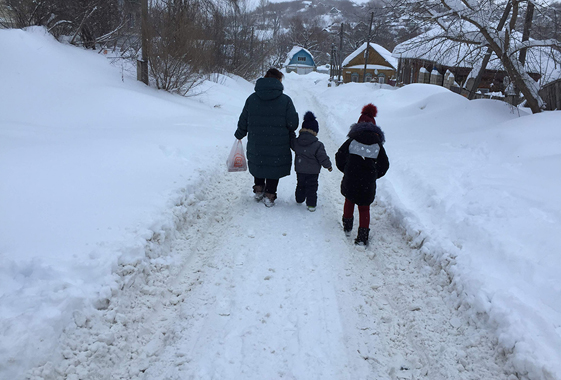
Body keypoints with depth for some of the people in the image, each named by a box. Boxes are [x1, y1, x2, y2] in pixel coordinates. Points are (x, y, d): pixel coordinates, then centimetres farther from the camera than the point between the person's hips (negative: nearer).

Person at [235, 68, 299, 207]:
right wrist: (289, 133, 14)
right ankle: (269, 195, 16)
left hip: (256, 144, 3)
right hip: (278, 146, -2)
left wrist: (239, 134, 22)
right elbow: (293, 123, -8)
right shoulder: (285, 100, -10)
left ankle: (259, 189, 33)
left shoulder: (252, 98, -2)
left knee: (257, 163, 24)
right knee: (274, 168, 12)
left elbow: (243, 122, 3)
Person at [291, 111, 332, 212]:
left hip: (299, 170, 4)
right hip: (312, 171, -4)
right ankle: (311, 204, 10)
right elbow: (323, 157, -13)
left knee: (300, 185, 23)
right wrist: (328, 166, 3)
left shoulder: (295, 142, -8)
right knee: (312, 187, 7)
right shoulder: (318, 145, -19)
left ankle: (299, 199, 38)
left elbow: (291, 144, 14)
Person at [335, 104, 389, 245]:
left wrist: (345, 170, 14)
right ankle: (363, 235, 4)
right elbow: (384, 164, 3)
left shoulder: (352, 140, -4)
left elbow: (340, 156, -2)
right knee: (364, 207, 12)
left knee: (349, 200, 26)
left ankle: (347, 226, 34)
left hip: (350, 179, 0)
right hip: (368, 182, 0)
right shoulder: (377, 143, 0)